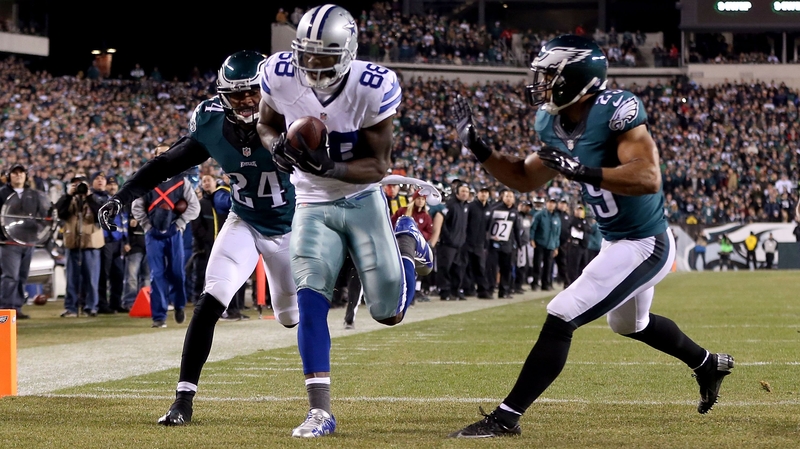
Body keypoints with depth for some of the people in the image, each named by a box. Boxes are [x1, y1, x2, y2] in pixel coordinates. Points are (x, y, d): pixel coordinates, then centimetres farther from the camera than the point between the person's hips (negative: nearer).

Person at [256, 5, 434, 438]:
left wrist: (330, 167, -34)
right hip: (313, 205, 1)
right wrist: (278, 146, -19)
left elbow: (377, 165, -17)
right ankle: (320, 411, -8)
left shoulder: (373, 89, -23)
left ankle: (406, 243, 35)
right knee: (310, 304, -14)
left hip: (363, 199, -1)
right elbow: (266, 124, 5)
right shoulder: (281, 76, -16)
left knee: (389, 312, 2)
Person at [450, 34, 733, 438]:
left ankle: (506, 416, -8)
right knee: (629, 324, 32)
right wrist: (478, 148, 1)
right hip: (616, 241, 10)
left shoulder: (616, 110, -25)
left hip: (645, 246, -10)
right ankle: (708, 365, 55)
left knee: (560, 319, -14)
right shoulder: (552, 124, 0)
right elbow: (525, 179, 13)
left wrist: (581, 172, -40)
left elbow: (647, 178, -35)